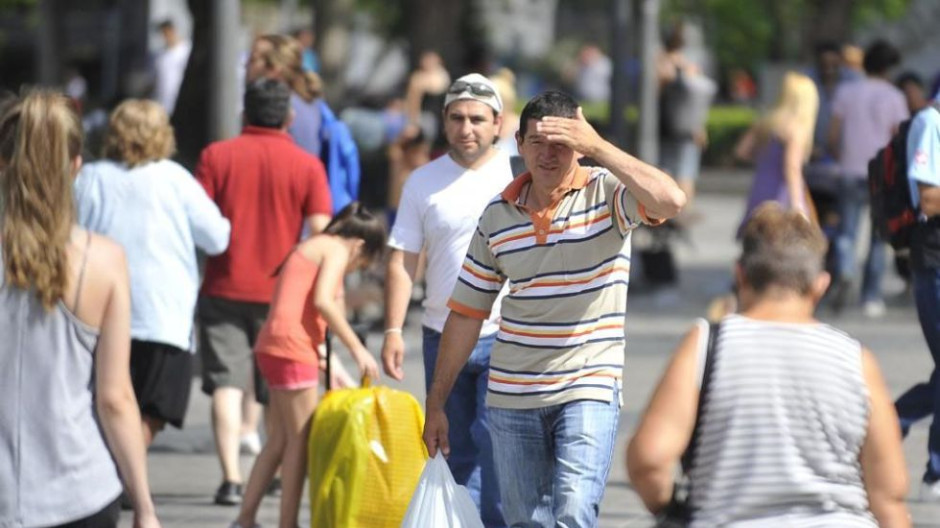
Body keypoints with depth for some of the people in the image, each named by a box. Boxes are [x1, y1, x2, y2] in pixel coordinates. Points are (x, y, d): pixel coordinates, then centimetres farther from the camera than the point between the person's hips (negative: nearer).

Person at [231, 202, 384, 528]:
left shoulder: (313, 247, 24)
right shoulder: (336, 250, -5)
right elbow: (323, 301, -20)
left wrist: (329, 366, 20)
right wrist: (357, 348, -16)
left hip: (275, 346, 10)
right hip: (291, 346, -10)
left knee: (280, 439, 15)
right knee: (300, 440, -3)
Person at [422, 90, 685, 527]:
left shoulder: (605, 193, -5)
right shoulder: (498, 214, 5)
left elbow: (670, 200, -28)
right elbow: (466, 312, 11)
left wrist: (597, 147, -28)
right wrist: (436, 402, 12)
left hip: (588, 390, -4)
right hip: (511, 395, 4)